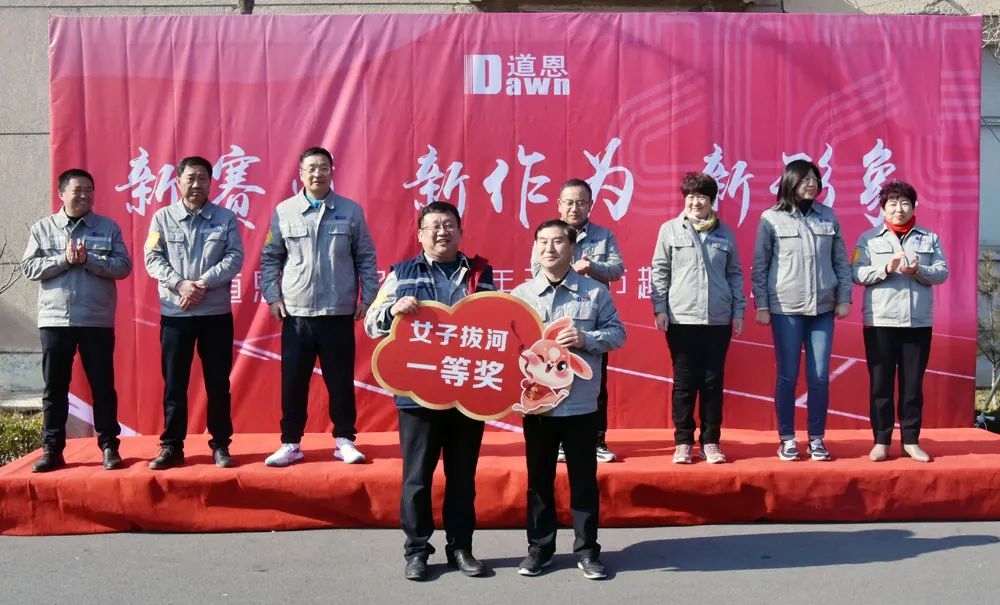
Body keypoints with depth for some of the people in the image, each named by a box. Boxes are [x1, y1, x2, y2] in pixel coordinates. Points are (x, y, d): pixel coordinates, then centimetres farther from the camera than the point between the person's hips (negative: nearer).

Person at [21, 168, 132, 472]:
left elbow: (124, 266, -4)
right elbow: (29, 268, -1)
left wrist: (88, 260, -16)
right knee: (54, 387, 6)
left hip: (98, 321, -1)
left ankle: (109, 447, 13)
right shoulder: (42, 228, 7)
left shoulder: (108, 227, 5)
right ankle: (52, 450, 14)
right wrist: (65, 259, -13)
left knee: (103, 386, 4)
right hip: (55, 320, 1)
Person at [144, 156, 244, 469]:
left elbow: (234, 258, -4)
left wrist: (203, 283, -16)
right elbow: (153, 259, -1)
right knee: (174, 383, 5)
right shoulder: (162, 217, 5)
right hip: (175, 314, 0)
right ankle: (171, 446, 15)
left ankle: (221, 446, 14)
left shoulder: (226, 217, 4)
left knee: (218, 383, 5)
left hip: (217, 313, 0)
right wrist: (181, 284, -17)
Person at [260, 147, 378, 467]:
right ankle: (290, 443, 17)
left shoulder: (351, 211, 3)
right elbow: (270, 258, 8)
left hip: (339, 314, 0)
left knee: (341, 380, 6)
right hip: (295, 314, 1)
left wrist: (368, 298, 0)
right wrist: (273, 297, 0)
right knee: (293, 382, 5)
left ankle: (345, 440, 19)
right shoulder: (284, 212, 3)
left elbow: (366, 258, 6)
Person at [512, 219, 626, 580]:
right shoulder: (521, 294, 2)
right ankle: (540, 547, 24)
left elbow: (617, 333, 1)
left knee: (584, 479, 8)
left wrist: (585, 339, -15)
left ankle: (587, 550, 20)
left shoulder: (595, 291, 0)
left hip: (581, 404, -1)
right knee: (539, 479, 11)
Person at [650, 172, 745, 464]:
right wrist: (659, 308, -4)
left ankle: (710, 442, 14)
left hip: (718, 319, 2)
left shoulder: (725, 232, 9)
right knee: (684, 382, 2)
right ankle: (683, 442, 11)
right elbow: (660, 271, 3)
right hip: (681, 318, -2)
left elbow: (735, 274, 12)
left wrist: (738, 310, 7)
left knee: (713, 382, 4)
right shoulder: (670, 230, 4)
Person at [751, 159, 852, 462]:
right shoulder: (771, 218, -1)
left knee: (819, 377, 3)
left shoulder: (828, 216, 8)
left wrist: (844, 298, 5)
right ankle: (787, 439, 14)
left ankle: (816, 439, 15)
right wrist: (761, 305, -3)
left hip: (823, 309, 2)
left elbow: (841, 261, 10)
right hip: (785, 309, -2)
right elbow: (759, 266, 0)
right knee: (787, 377, 4)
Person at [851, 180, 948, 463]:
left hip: (919, 322, 2)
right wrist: (887, 268, -19)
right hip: (880, 321, -1)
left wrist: (918, 271, -15)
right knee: (880, 383, 2)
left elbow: (942, 272, 4)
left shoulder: (929, 238, 10)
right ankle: (881, 441, 10)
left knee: (913, 384, 6)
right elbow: (857, 274, -4)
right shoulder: (868, 238, 5)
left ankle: (911, 441, 15)